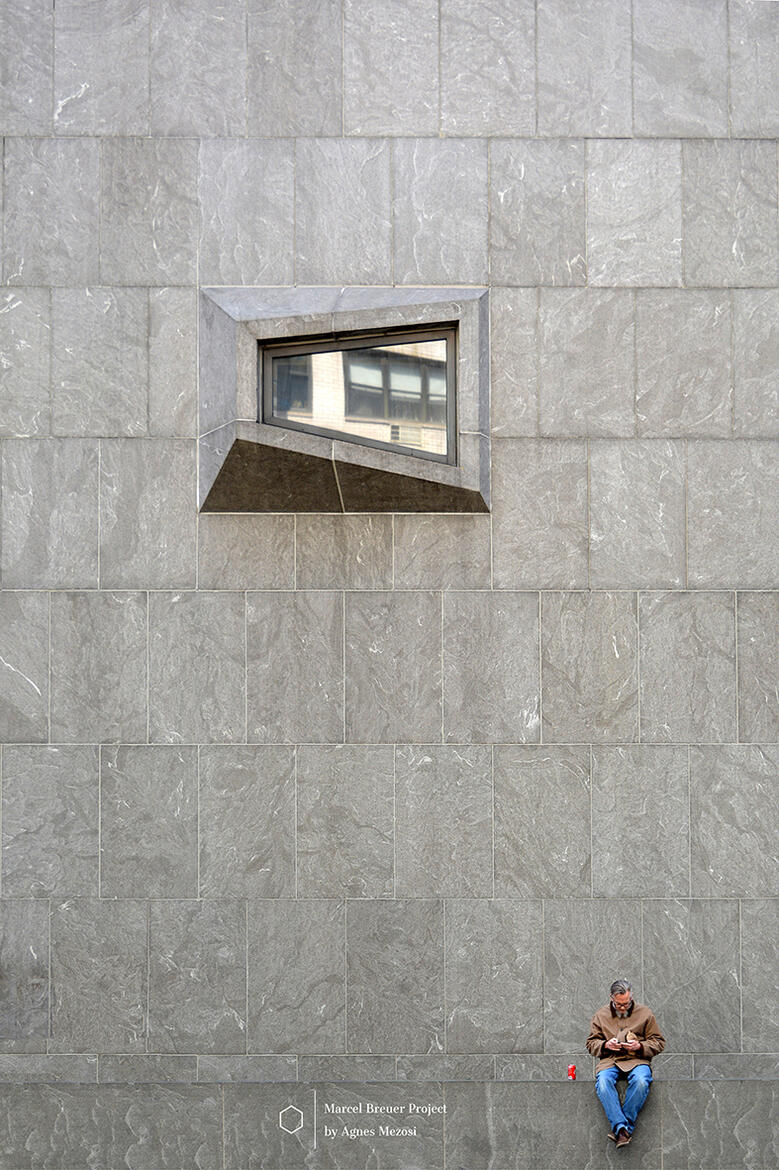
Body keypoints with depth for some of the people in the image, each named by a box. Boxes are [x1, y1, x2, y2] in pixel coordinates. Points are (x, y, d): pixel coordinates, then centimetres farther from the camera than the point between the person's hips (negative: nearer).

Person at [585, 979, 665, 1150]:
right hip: (609, 1060, 1)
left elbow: (658, 1042, 11)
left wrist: (640, 1047, -8)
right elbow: (591, 1044, 18)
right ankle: (622, 1128, -39)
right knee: (603, 1081, -34)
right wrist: (605, 1045, -5)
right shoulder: (600, 1015, 14)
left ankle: (619, 1128, -31)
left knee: (641, 1081, -36)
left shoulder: (644, 1013, 10)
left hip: (637, 1059, -1)